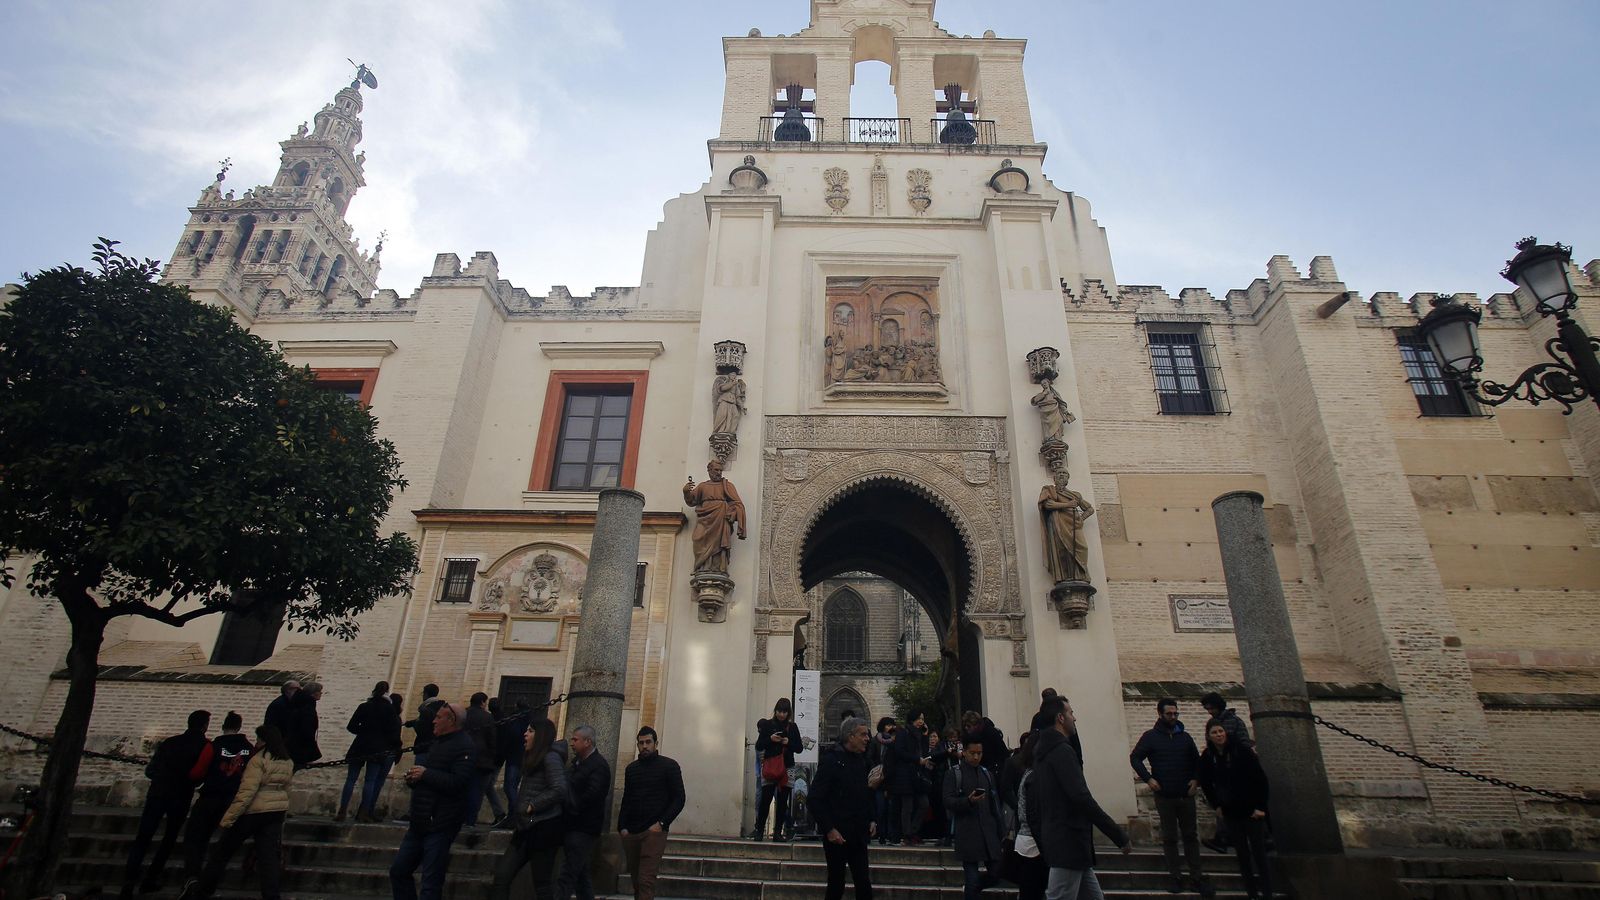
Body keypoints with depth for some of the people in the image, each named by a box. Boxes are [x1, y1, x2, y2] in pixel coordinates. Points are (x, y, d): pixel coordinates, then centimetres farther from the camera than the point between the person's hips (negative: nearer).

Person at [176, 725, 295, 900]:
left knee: (223, 850, 14)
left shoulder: (259, 759, -15)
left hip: (254, 811, -6)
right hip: (276, 813, 6)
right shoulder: (289, 762, 9)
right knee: (269, 857, 4)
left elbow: (246, 792, -20)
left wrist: (228, 818, -16)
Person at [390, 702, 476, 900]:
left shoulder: (465, 747, -16)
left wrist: (426, 774, -21)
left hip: (440, 826, -10)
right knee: (398, 872, 17)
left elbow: (458, 782, -27)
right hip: (419, 824, 10)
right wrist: (413, 777, 3)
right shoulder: (438, 742, 16)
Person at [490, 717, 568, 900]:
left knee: (542, 884, 0)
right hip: (527, 828, 9)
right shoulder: (532, 759, 18)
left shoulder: (550, 757, -13)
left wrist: (532, 805, -16)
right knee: (502, 875, 4)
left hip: (543, 828, -9)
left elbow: (559, 790, -24)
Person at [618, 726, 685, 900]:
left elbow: (678, 799, -3)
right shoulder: (631, 768, 14)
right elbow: (626, 800, 19)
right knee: (636, 880, 8)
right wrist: (622, 827, 6)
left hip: (654, 832, -5)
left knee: (646, 880, -12)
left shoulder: (669, 766, 0)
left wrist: (661, 823, -12)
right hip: (630, 833, 5)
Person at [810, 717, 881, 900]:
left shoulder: (864, 761, 9)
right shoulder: (831, 760, -12)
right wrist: (829, 829, -18)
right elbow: (816, 798, -15)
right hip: (837, 835, -6)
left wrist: (872, 820, 7)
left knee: (864, 884, 3)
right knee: (836, 885, 4)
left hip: (859, 835, 6)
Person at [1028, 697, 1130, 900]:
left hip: (1055, 842, 10)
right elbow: (1083, 799, -23)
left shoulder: (1043, 753, 15)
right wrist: (1120, 836, -18)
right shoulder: (1062, 751, -15)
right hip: (1069, 844, -10)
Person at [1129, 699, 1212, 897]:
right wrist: (1148, 778, -13)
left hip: (1186, 796, 2)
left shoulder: (1185, 737, 6)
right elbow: (1135, 757, -5)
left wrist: (1196, 779, 1)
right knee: (1169, 838, 5)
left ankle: (1197, 877, 16)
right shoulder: (1150, 736, -4)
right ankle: (1176, 877, 14)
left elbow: (1196, 760, 15)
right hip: (1164, 797, -2)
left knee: (1190, 836, 8)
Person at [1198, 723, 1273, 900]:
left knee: (1259, 853, 1)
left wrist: (1260, 806, -10)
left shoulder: (1242, 751, -12)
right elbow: (1206, 784, 11)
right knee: (1242, 855, 9)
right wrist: (1216, 805, 7)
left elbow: (1260, 779, -10)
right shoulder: (1207, 758, -3)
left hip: (1252, 811, -3)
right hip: (1231, 813, 3)